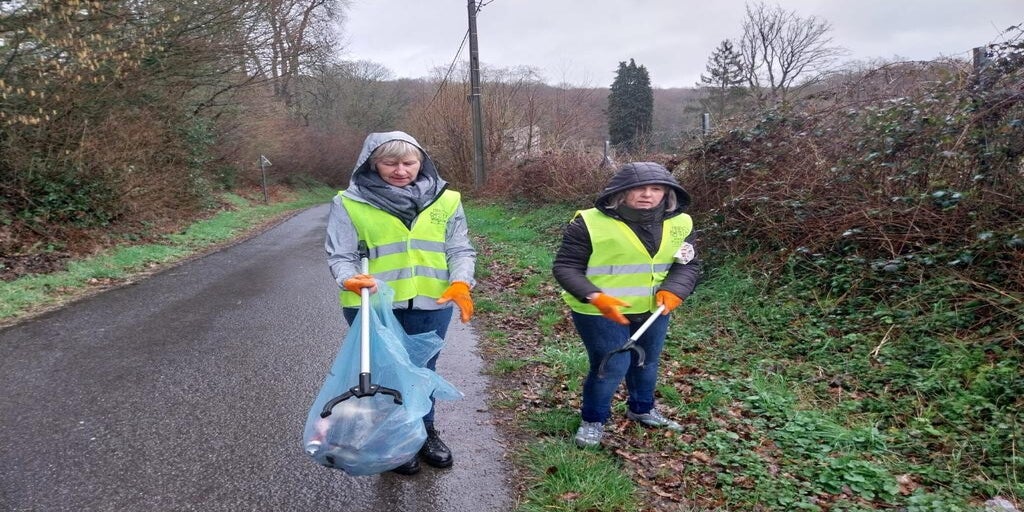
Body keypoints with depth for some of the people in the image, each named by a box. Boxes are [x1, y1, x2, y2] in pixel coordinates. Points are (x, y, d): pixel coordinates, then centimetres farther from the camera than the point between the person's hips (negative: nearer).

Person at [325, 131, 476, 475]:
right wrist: (350, 280, -27)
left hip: (430, 305, 3)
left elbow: (460, 250, 1)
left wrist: (461, 282, -18)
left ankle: (425, 432, 41)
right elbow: (340, 255, -6)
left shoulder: (445, 200, 0)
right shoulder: (349, 204, -6)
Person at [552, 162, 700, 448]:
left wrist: (674, 290, -17)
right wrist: (595, 297, -31)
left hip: (653, 309, 6)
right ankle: (593, 420, 23)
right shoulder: (590, 223, -19)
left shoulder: (679, 223, -4)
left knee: (647, 362, 21)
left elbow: (689, 264, 4)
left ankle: (642, 409, 47)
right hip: (599, 313, -6)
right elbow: (565, 267, -16)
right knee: (611, 367, -3)